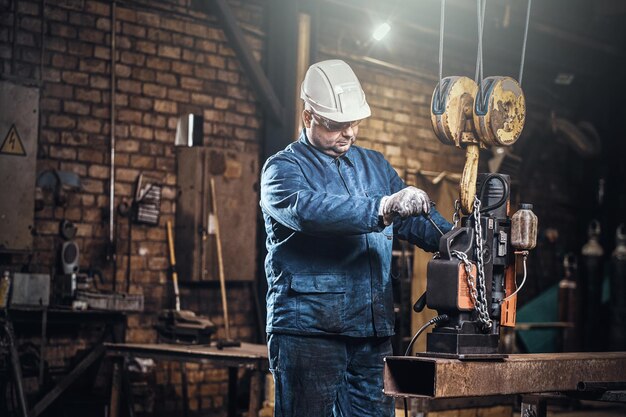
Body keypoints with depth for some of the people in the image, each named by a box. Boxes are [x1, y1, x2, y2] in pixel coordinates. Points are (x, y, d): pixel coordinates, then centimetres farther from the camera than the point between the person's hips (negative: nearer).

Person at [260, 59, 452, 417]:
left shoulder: (376, 166, 19)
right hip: (307, 330, -5)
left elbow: (417, 219, 17)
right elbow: (306, 209, -23)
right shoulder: (283, 169, -1)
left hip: (374, 333, 6)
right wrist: (382, 209, -34)